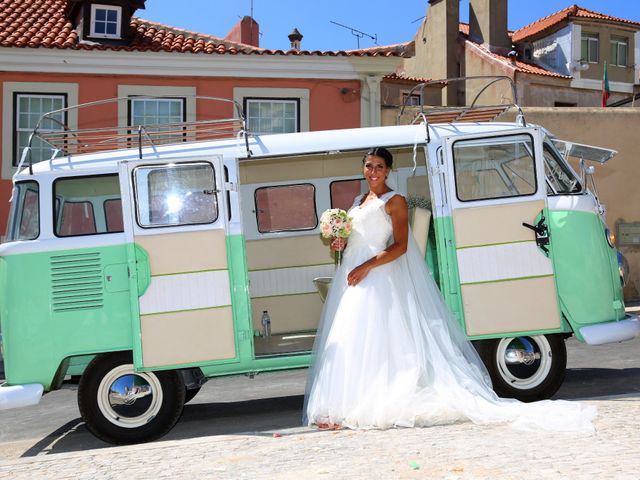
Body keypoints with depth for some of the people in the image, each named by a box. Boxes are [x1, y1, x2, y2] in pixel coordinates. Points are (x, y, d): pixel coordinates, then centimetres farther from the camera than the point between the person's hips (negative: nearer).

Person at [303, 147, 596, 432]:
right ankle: (345, 408, 7)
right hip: (351, 277, 8)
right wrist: (341, 244, 6)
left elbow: (399, 246, -12)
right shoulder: (359, 201, 20)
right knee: (348, 343, 5)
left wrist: (367, 266, -20)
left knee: (373, 343, -12)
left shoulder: (394, 201, -4)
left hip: (377, 280, -8)